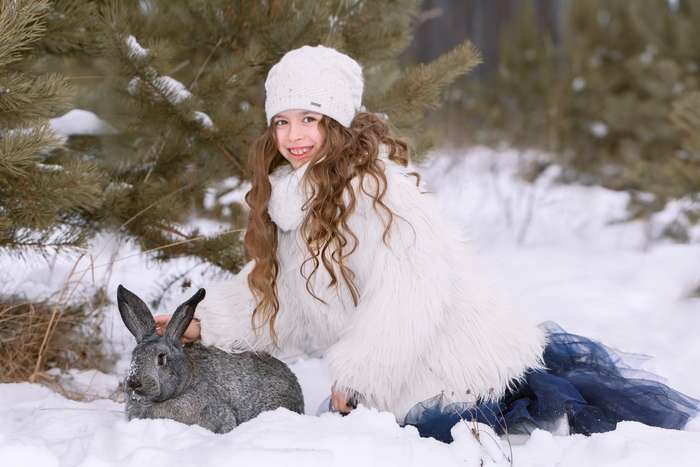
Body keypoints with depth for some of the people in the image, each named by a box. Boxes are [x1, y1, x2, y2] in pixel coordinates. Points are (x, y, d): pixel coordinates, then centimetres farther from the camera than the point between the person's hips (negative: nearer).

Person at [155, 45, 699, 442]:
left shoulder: (371, 185, -19)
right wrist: (206, 323, 6)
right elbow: (276, 288, 18)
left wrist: (353, 378, -23)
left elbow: (414, 292, -26)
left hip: (462, 365, -9)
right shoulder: (292, 194, 8)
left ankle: (568, 407, 8)